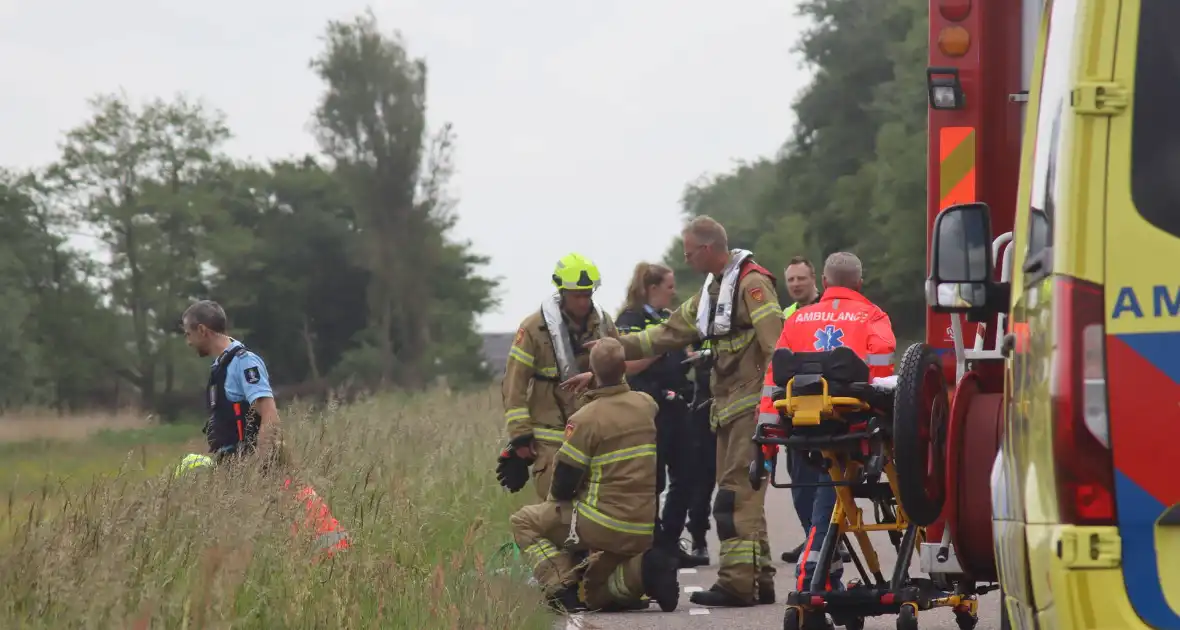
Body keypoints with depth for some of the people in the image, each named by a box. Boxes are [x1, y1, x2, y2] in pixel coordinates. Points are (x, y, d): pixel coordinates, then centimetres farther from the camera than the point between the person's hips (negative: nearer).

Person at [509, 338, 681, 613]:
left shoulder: (586, 419, -14)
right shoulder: (648, 405, 3)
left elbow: (563, 484, -10)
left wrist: (557, 497, 14)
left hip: (606, 527, -6)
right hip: (647, 533, 6)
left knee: (524, 521, 13)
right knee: (595, 594, 25)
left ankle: (562, 589, -5)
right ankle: (639, 570, -4)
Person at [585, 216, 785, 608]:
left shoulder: (751, 284, -10)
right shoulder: (711, 291, 21)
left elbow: (775, 344, -19)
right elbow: (670, 333, 25)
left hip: (751, 407, -10)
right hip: (728, 409, 10)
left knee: (736, 497, -14)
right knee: (740, 497, 10)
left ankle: (737, 582, -18)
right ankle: (758, 580, 12)